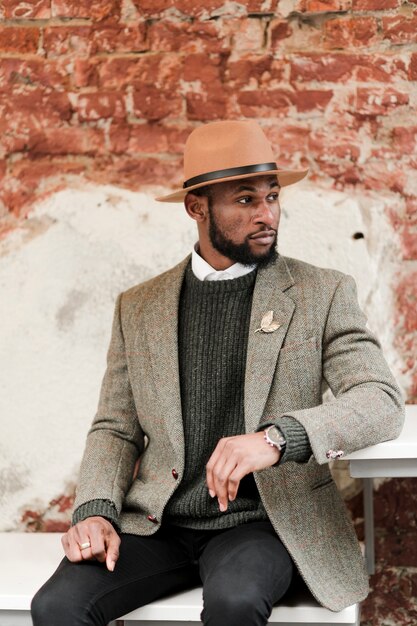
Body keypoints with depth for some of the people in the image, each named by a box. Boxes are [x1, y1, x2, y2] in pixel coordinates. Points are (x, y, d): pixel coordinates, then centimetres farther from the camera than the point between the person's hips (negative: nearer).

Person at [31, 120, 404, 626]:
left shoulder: (324, 294, 2)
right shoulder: (138, 308, 11)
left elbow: (382, 403, -10)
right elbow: (116, 429, 12)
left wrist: (277, 438, -27)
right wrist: (96, 511, -9)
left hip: (263, 522, -2)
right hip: (155, 525, 2)